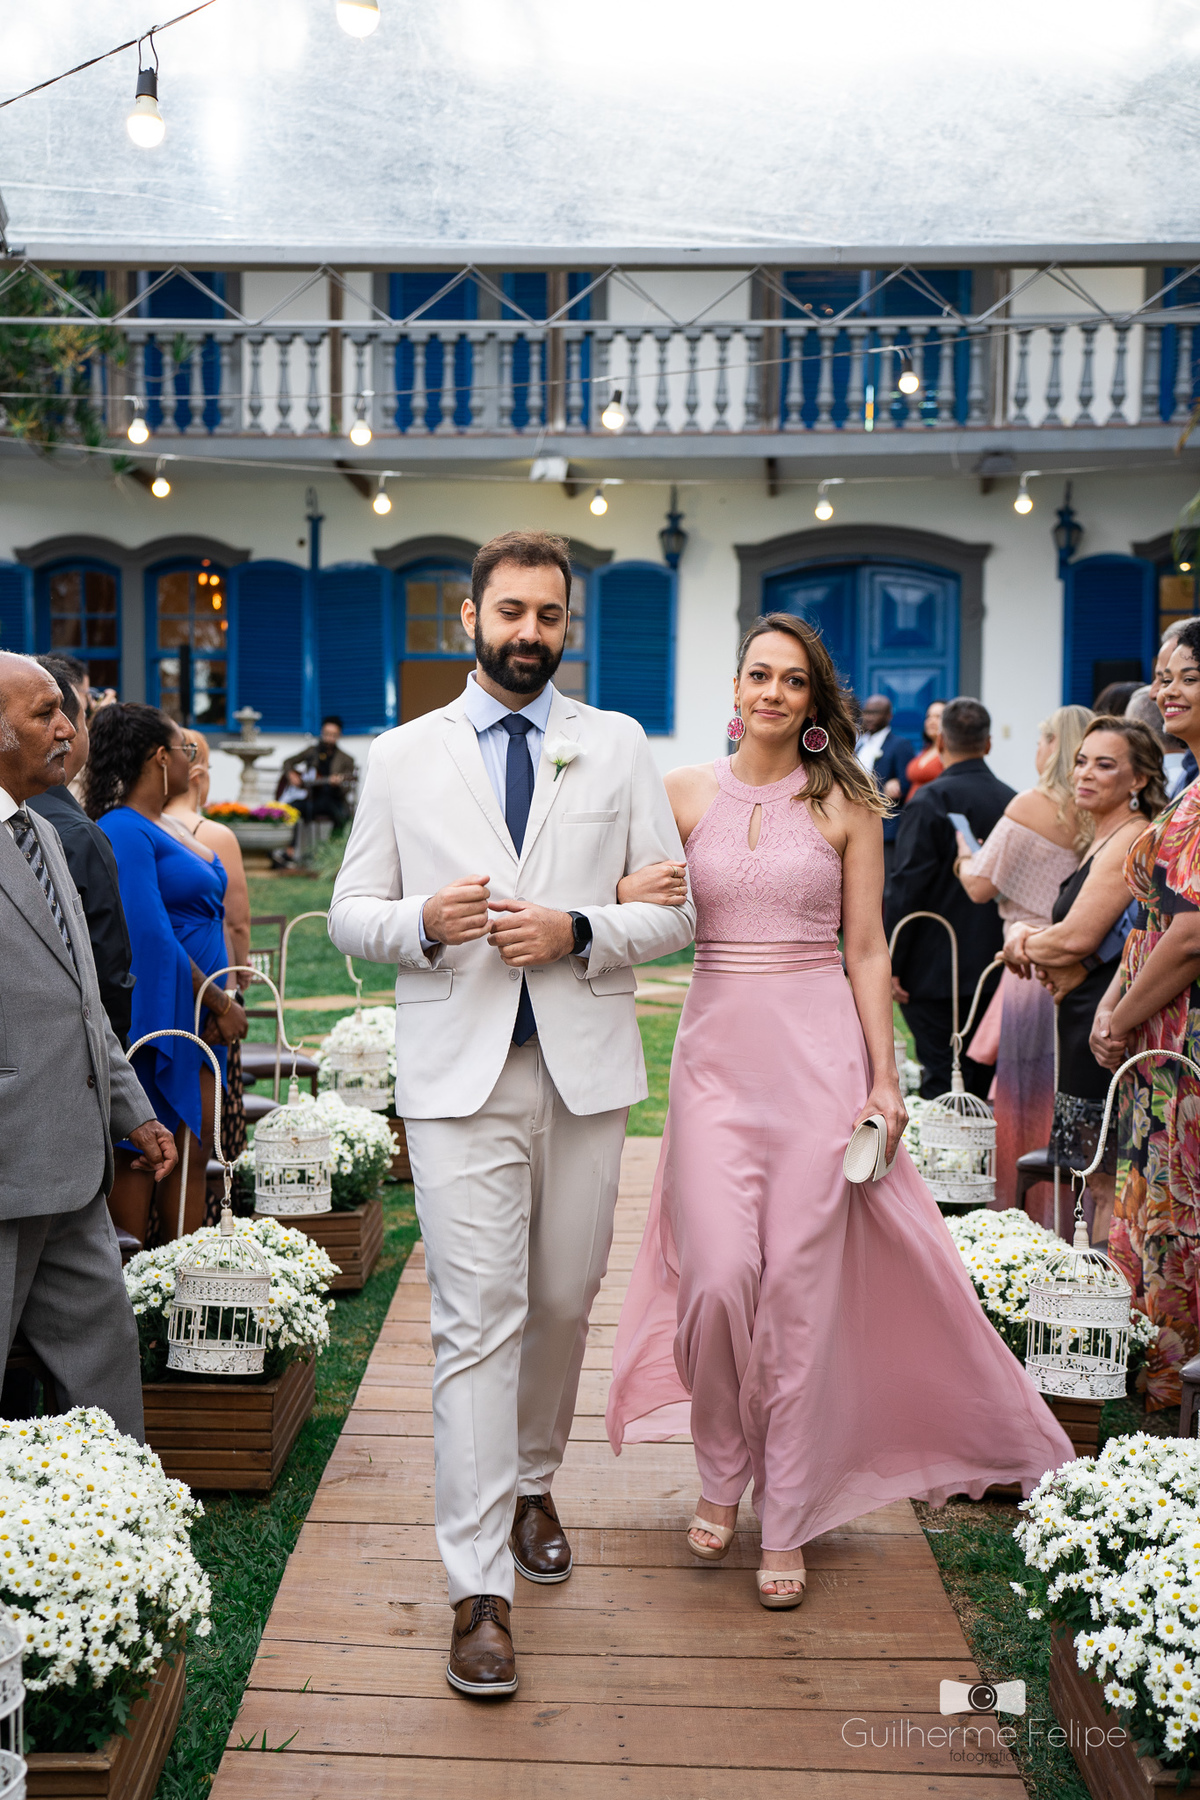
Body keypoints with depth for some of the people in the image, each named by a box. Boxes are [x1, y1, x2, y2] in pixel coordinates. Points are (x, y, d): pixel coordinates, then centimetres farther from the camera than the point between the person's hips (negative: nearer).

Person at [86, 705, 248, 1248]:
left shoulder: (171, 828, 16)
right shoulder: (123, 831, -14)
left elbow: (209, 917, 18)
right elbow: (152, 938, -20)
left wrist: (228, 987, 2)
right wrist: (220, 1003, -13)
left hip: (199, 1017, 9)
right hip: (155, 1016, -9)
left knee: (194, 1153, 11)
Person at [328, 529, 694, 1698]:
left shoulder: (617, 746, 8)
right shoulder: (403, 756, 7)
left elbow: (673, 911, 5)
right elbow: (349, 914, 8)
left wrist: (578, 932, -13)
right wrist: (423, 923, -13)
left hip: (586, 1068, 2)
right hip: (459, 1074, -1)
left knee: (564, 1302, 13)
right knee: (476, 1322, -4)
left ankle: (531, 1484, 39)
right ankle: (479, 1592, 3)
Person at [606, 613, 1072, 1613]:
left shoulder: (847, 804, 3)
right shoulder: (684, 792, 6)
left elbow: (867, 948, 3)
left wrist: (884, 1078, -1)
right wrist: (632, 895, -12)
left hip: (820, 1051, -1)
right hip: (717, 1049, 1)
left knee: (801, 1284, 1)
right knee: (718, 1277, -6)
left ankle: (786, 1522, 15)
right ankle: (721, 1473, 22)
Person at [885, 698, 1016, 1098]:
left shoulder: (931, 800, -11)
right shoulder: (1013, 802, 6)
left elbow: (905, 888, -14)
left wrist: (888, 964, -10)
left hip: (936, 971, -6)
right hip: (995, 969, 6)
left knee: (941, 1082, -3)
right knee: (983, 1078, 13)